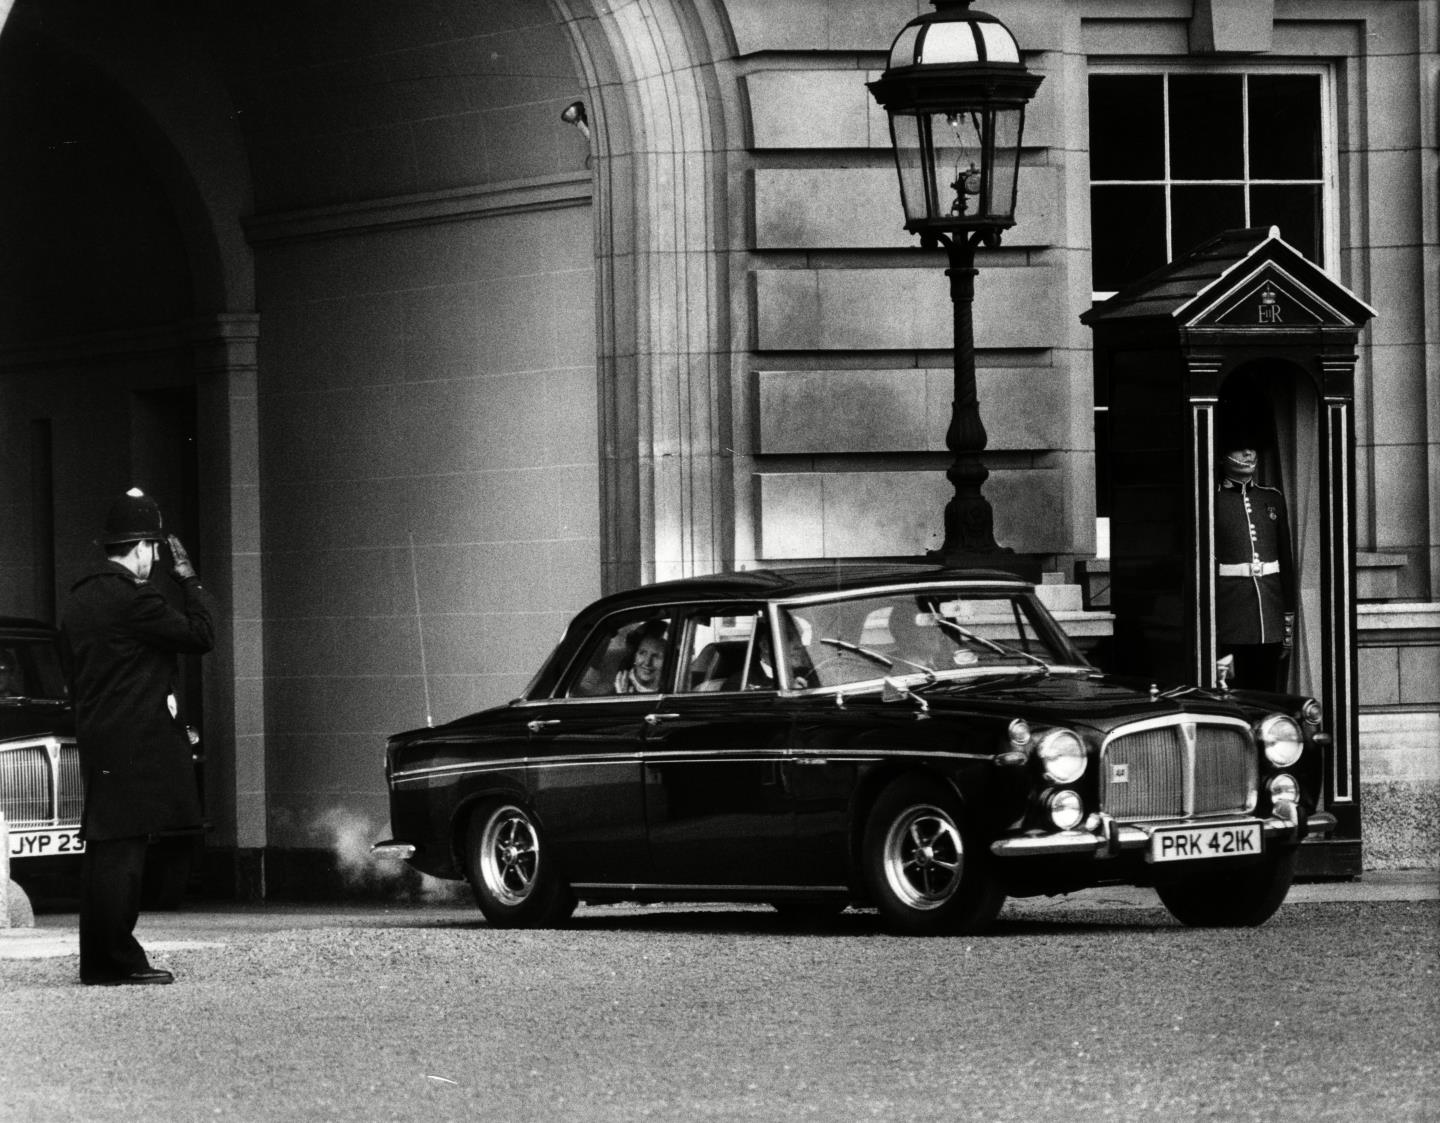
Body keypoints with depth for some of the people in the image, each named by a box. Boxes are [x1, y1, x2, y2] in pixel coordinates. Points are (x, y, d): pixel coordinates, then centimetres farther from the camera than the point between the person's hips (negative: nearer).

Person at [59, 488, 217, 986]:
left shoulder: (79, 600, 15)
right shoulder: (134, 599, -14)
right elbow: (200, 635, -10)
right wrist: (189, 579, 1)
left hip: (95, 740, 9)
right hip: (136, 744, -9)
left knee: (104, 849, 10)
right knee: (121, 851, -8)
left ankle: (98, 959, 12)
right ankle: (117, 959, -8)